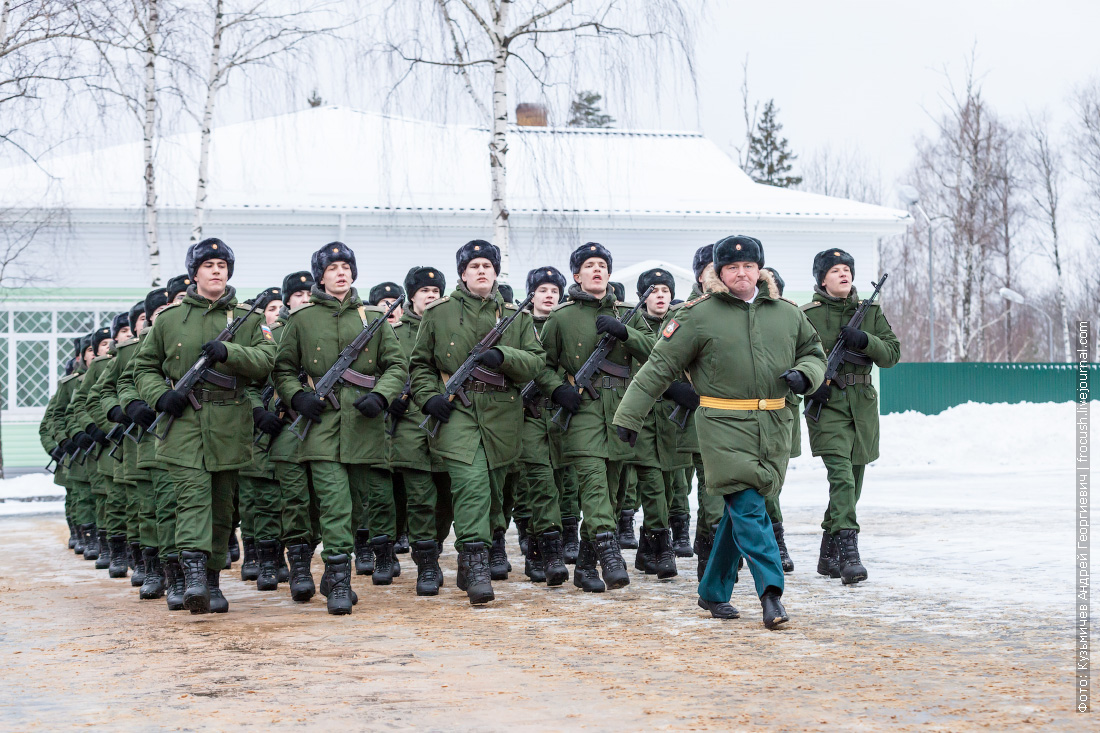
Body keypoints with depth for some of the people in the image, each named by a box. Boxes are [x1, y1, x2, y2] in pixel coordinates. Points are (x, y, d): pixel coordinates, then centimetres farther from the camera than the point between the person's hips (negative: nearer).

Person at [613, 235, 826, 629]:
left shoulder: (788, 314, 11)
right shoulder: (699, 316, -1)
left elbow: (814, 353, 24)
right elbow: (659, 367, 1)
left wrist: (805, 375, -1)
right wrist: (628, 416, -1)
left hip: (773, 426, 4)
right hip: (723, 427, -4)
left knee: (740, 509, 10)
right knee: (748, 508, -14)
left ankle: (713, 592, 21)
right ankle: (770, 591, -16)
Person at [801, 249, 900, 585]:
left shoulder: (870, 311, 10)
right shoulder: (807, 315, 0)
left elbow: (892, 353, 7)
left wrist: (864, 340, -11)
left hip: (862, 403, 5)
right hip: (827, 403, -5)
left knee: (853, 480, 8)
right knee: (841, 476, -19)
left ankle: (828, 556, 20)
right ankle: (848, 552, -24)